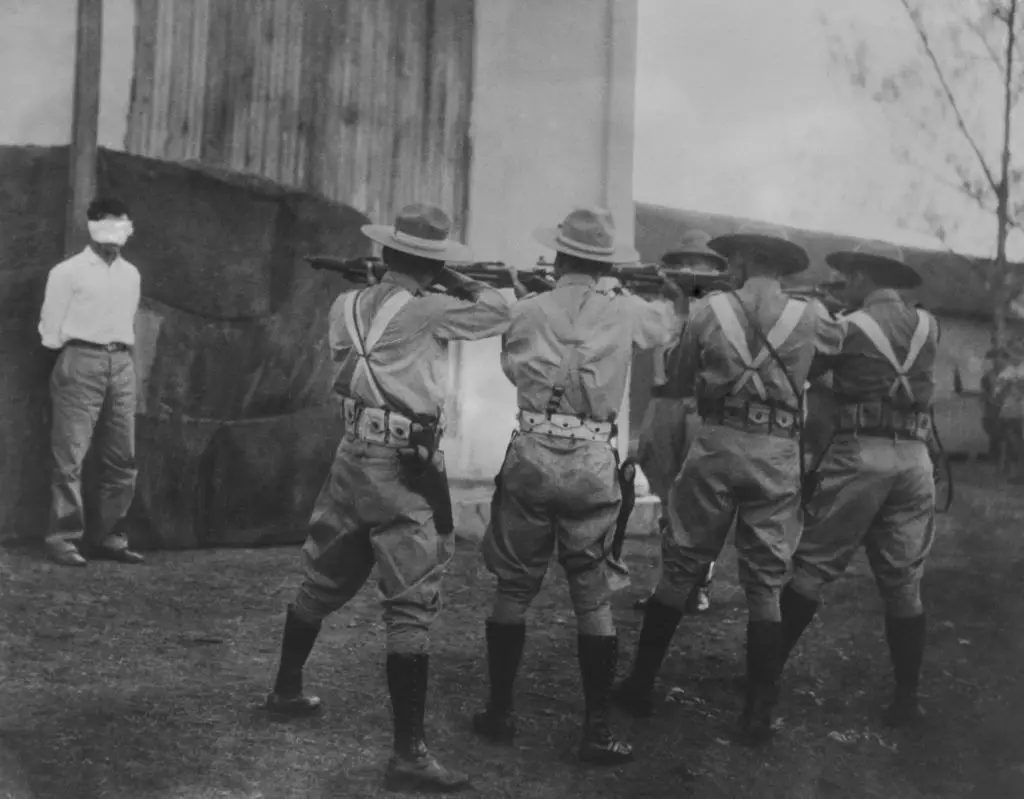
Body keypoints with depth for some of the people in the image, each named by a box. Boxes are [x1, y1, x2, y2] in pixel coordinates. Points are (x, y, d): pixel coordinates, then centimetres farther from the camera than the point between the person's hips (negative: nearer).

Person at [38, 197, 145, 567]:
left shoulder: (131, 275, 15)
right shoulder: (68, 272, -1)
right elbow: (51, 329, 0)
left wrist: (120, 351, 11)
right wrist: (72, 358, 4)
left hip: (121, 365, 6)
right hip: (79, 362, -5)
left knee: (122, 460, 4)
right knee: (70, 456, -7)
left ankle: (107, 537, 13)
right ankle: (63, 538, -1)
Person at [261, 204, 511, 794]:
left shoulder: (348, 307, 5)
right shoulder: (425, 311, -13)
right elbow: (499, 314, -3)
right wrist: (459, 285, 12)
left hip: (354, 458, 7)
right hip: (404, 472, -7)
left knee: (323, 585, 23)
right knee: (413, 609, -6)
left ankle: (287, 691, 42)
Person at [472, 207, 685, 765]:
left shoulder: (527, 311, 2)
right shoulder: (624, 312, 2)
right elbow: (672, 322, 23)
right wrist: (673, 290, 44)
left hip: (532, 456, 0)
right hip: (593, 466, 0)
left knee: (513, 590, 13)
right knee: (594, 599, 8)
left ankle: (499, 714, 21)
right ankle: (597, 733, 11)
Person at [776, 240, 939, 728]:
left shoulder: (847, 328, -3)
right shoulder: (928, 327, 9)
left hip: (860, 454, -4)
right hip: (914, 459, 4)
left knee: (813, 568, 4)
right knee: (904, 584, 10)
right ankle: (906, 697, 13)